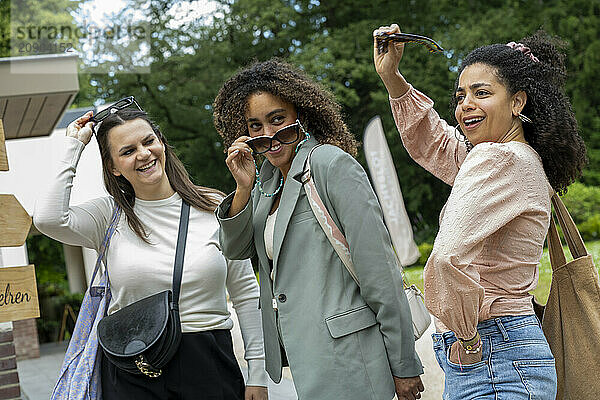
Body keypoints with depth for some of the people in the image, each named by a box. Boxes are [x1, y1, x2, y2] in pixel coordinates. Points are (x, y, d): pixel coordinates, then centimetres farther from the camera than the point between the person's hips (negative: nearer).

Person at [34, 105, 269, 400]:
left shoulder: (214, 208, 3)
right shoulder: (110, 215, 2)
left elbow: (246, 294, 5)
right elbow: (48, 220, -19)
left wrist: (257, 375, 1)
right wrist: (73, 147, -8)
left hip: (209, 365, 1)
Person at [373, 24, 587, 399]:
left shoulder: (498, 158, -18)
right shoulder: (526, 159, 12)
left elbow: (450, 257, -31)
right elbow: (430, 142, 25)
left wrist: (467, 338, -17)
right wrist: (392, 78, 14)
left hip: (491, 360, -9)